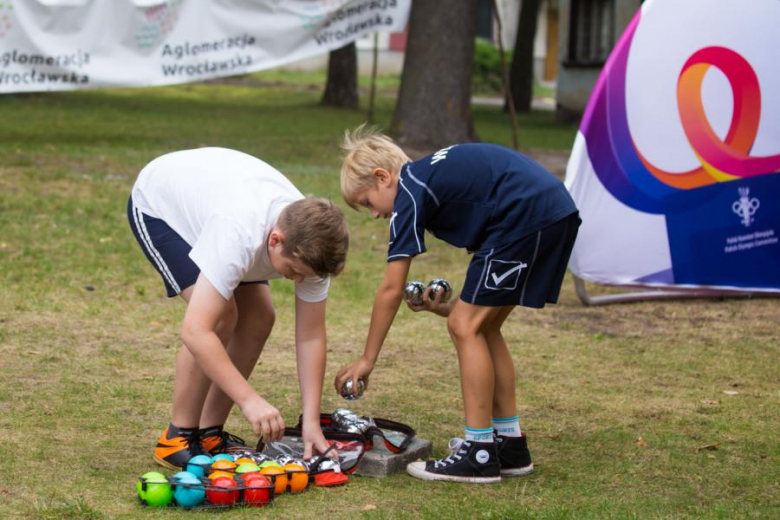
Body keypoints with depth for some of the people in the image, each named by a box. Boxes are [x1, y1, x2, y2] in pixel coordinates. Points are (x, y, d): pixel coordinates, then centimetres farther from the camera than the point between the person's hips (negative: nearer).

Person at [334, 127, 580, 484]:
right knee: (482, 327, 16)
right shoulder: (435, 172, 24)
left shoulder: (410, 191, -2)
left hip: (526, 217, -10)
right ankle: (510, 445, 21)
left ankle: (480, 454, -2)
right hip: (559, 213, 10)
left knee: (466, 328, -3)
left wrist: (367, 360, 6)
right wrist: (450, 307, 15)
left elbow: (391, 290, -2)